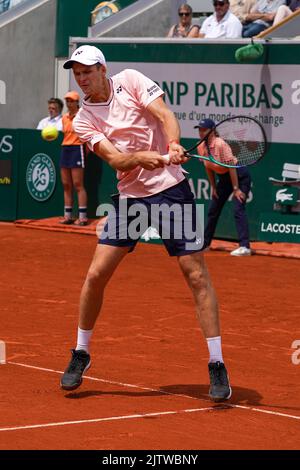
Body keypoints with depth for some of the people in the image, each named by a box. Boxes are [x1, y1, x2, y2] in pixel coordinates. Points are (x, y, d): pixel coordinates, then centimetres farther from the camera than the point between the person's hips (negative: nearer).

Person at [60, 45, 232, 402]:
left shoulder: (130, 80, -1)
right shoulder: (83, 121, 3)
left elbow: (165, 115, -11)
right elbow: (114, 159, -10)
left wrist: (173, 146, -31)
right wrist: (142, 156, -31)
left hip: (171, 188, -3)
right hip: (130, 196, 3)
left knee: (196, 274, -6)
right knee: (96, 274, -2)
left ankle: (217, 366, -2)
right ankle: (81, 354, 18)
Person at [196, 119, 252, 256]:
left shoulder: (221, 144, -27)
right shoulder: (201, 147, -5)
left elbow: (231, 167, -24)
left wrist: (236, 189, -23)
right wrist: (213, 187, 8)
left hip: (240, 176, -8)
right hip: (223, 178, 8)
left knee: (238, 209, -20)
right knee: (213, 210, 12)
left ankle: (245, 247, -25)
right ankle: (204, 243, 25)